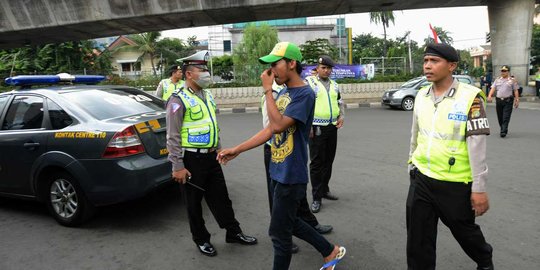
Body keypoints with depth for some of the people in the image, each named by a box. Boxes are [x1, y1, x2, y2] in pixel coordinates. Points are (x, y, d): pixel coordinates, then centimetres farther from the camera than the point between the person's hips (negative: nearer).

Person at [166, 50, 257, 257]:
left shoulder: (207, 96, 11)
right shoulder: (179, 100, -14)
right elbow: (173, 137, -16)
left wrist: (218, 149, 19)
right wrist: (178, 167, -18)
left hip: (211, 157, 7)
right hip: (192, 160, -7)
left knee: (220, 197, 15)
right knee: (194, 202, 10)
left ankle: (233, 232, 29)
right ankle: (201, 240, 27)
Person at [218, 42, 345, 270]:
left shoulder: (305, 94, -17)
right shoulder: (283, 93, 9)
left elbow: (278, 125, -28)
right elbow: (269, 130, 10)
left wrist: (267, 90, -19)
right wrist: (237, 150, 7)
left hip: (291, 175, -9)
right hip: (279, 171, 9)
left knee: (279, 232, 4)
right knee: (289, 222, 21)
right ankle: (331, 251, 38)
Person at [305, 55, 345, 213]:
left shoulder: (334, 85, 15)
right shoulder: (309, 82, -6)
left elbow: (340, 102, 26)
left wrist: (341, 116, 8)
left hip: (332, 128, 7)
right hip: (317, 128, -6)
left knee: (328, 161, 14)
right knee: (316, 162, -3)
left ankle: (324, 190, 29)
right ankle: (316, 198, 4)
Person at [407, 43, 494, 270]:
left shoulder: (470, 97, -14)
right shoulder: (421, 95, 3)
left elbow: (477, 145, -15)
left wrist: (479, 188, -13)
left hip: (455, 183, -3)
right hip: (421, 179, 4)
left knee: (464, 231, 21)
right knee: (418, 239, 9)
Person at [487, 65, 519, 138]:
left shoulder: (512, 80, 4)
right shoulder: (497, 80, 12)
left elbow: (516, 91, 3)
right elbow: (493, 88, 5)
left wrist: (517, 100, -3)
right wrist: (490, 96, -12)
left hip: (508, 101, -3)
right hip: (498, 100, 3)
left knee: (506, 117, -9)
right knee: (500, 117, 10)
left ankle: (503, 131, -11)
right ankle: (502, 128, 27)